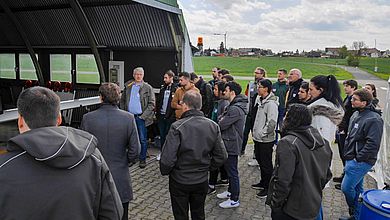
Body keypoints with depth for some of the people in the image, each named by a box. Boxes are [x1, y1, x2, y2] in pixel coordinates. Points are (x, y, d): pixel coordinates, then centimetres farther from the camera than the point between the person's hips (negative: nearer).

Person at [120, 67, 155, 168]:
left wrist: (143, 116, -12)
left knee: (143, 139, 3)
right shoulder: (128, 86, 9)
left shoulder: (148, 88, -2)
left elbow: (151, 104, -5)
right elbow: (122, 100, 14)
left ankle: (142, 159, 14)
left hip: (141, 117, -3)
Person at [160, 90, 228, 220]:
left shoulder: (177, 127, -23)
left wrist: (165, 172, -4)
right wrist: (207, 168, 10)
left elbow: (167, 159, -25)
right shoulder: (213, 126, -8)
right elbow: (222, 156, -4)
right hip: (202, 181, 4)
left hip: (180, 181, -4)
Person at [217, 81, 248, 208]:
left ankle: (234, 199, 12)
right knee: (229, 169, 22)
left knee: (232, 171, 0)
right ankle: (230, 191, 37)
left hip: (232, 144, -10)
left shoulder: (236, 109, -25)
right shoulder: (233, 106, 10)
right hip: (229, 143, 10)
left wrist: (220, 122, -3)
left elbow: (221, 125, -24)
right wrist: (222, 121, -10)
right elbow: (223, 121, 11)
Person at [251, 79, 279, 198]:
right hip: (258, 138, 10)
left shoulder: (271, 103, -20)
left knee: (266, 164, 1)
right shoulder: (261, 100, 9)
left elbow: (272, 122, -24)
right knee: (260, 160, 20)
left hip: (266, 140, -10)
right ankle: (263, 182, 36)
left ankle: (268, 188, 14)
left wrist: (262, 133, -17)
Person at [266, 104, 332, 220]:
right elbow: (327, 175, 10)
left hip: (291, 209, -7)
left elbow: (283, 181, -26)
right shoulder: (323, 142, 1)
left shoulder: (287, 143, -24)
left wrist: (275, 204, -13)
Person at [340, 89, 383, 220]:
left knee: (346, 188, -6)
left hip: (361, 162, -9)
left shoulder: (373, 119, -20)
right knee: (357, 188, 18)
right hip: (351, 159, 9)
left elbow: (372, 144, -24)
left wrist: (358, 158, -18)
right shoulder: (356, 114, 9)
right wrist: (347, 154, 16)